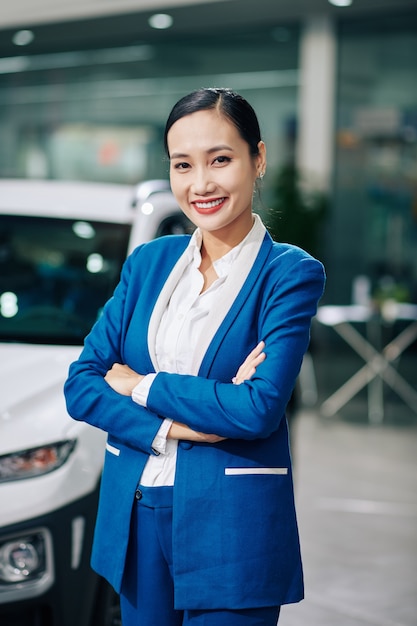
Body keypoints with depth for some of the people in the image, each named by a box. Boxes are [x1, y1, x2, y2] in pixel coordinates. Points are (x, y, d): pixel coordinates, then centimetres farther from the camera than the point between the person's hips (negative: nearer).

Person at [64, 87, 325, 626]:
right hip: (135, 516, 5)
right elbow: (81, 384, 1)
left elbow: (260, 409, -19)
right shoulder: (148, 262, 7)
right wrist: (170, 427, -15)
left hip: (233, 524, -4)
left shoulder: (291, 273, -8)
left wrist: (140, 386, -9)